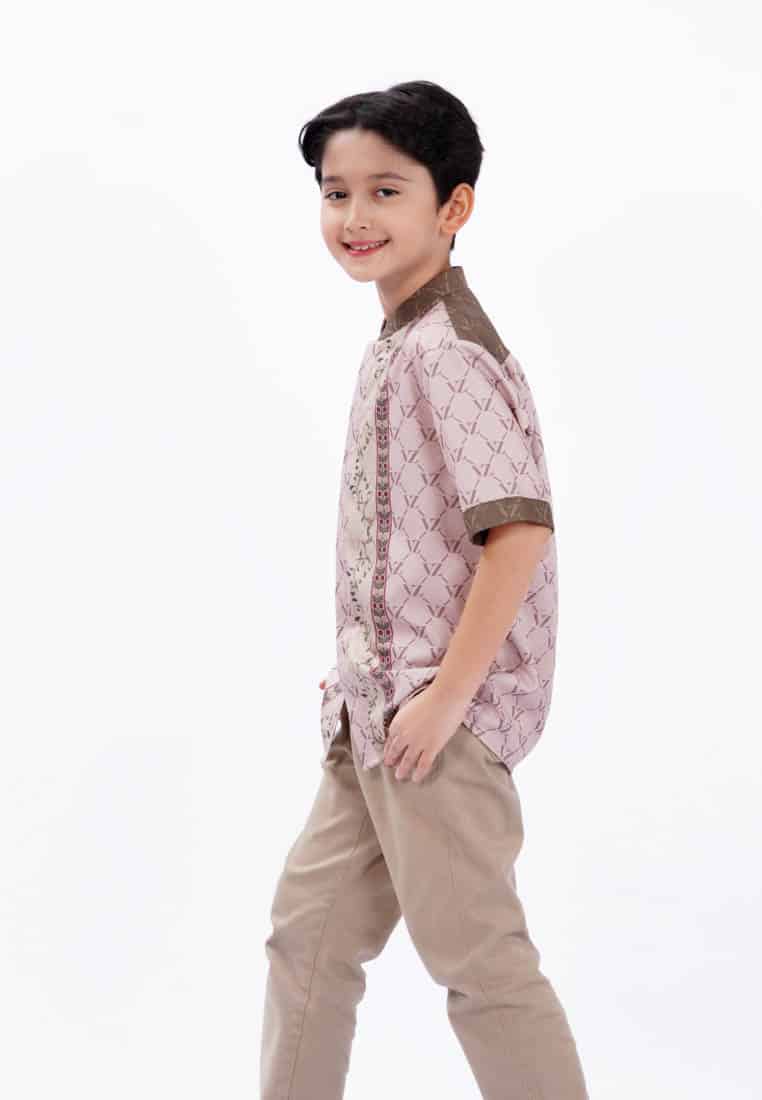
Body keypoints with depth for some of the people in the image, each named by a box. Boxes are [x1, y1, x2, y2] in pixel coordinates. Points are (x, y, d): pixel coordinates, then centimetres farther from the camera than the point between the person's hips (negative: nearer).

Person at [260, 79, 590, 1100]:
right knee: (310, 925, 17)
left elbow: (520, 527, -25)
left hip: (442, 712, -10)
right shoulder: (399, 343, 13)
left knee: (478, 958, 0)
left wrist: (446, 696, -23)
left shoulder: (446, 348, -16)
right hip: (381, 709, 10)